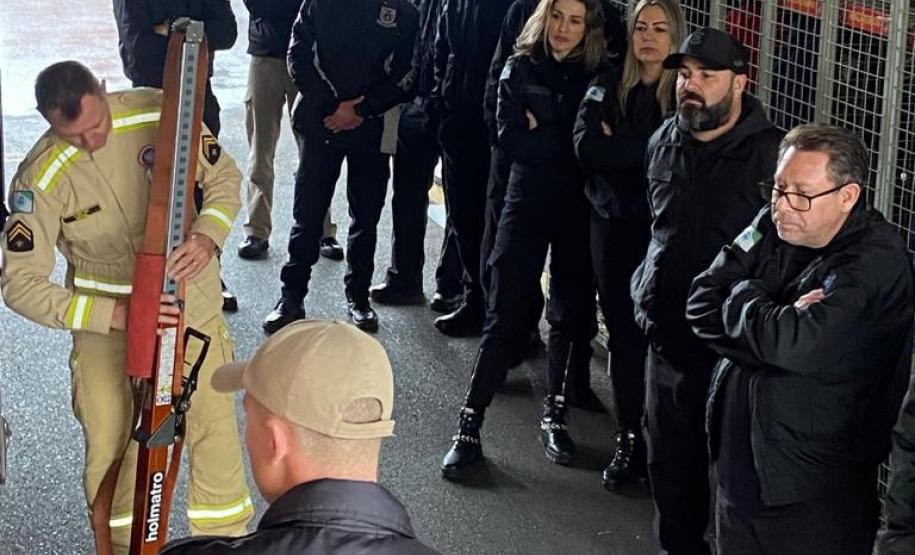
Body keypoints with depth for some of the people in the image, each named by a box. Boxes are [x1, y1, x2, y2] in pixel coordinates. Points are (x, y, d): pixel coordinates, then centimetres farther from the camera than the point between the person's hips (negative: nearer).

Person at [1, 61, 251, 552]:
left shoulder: (161, 113, -18)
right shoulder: (41, 178, -22)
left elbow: (224, 177, -2)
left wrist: (207, 236, -23)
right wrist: (116, 313, -30)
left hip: (190, 303, 1)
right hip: (105, 319, -1)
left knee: (215, 429, 4)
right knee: (108, 446, 2)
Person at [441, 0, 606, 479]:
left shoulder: (598, 77, 0)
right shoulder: (521, 70, 1)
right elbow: (510, 139, -9)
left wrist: (541, 134, -11)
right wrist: (568, 142, -13)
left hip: (579, 210, 1)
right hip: (527, 202, -1)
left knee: (571, 313, 8)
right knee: (505, 314, -3)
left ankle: (555, 415, 24)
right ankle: (469, 425, 2)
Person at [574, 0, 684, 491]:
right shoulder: (608, 87, 7)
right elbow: (586, 146, -6)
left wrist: (616, 149, -11)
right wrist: (647, 153, -11)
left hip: (660, 229, -3)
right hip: (612, 224, 4)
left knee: (650, 331, -4)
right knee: (621, 330, 6)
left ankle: (644, 439, 5)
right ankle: (629, 436, 14)